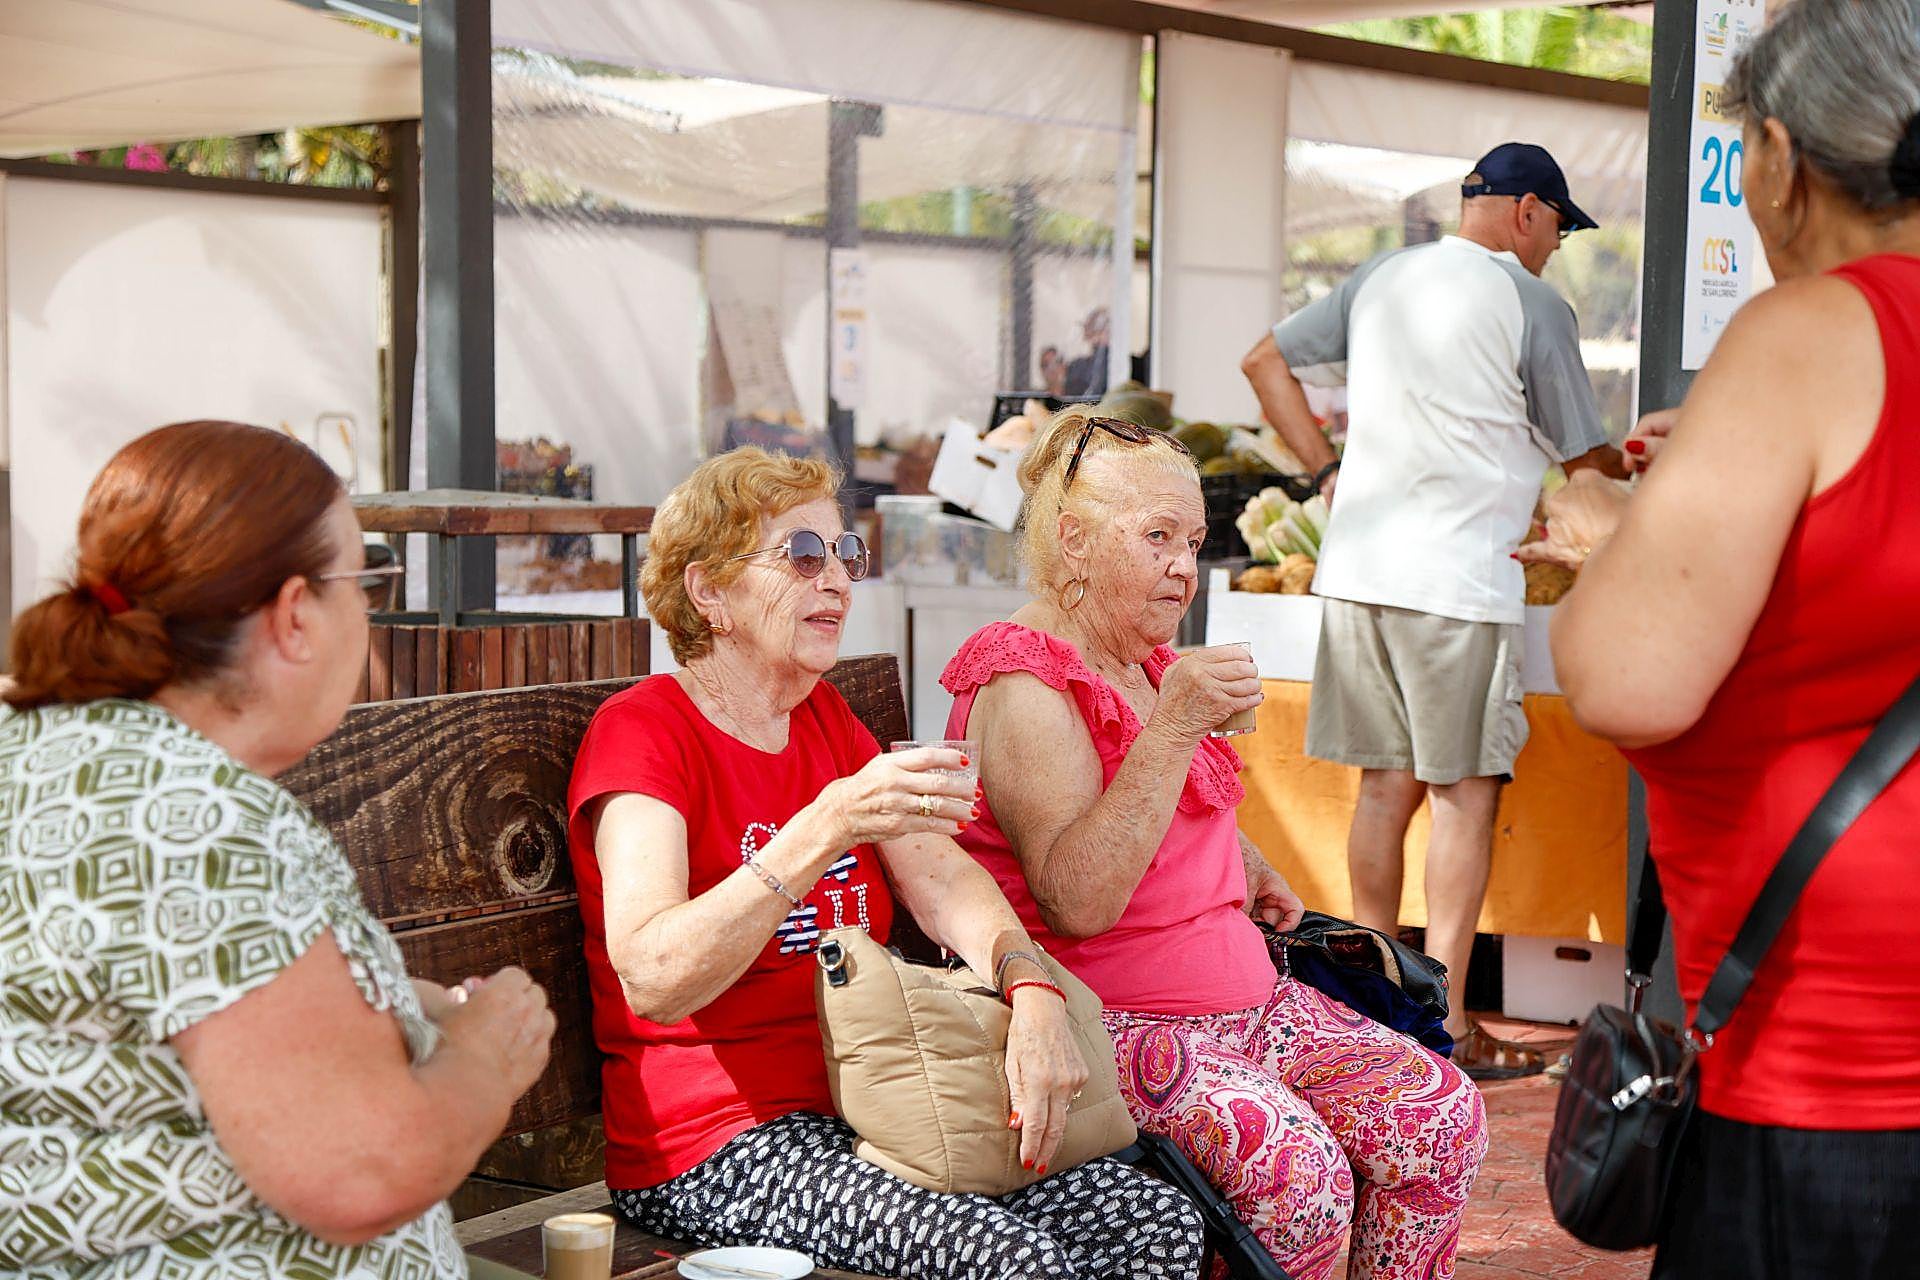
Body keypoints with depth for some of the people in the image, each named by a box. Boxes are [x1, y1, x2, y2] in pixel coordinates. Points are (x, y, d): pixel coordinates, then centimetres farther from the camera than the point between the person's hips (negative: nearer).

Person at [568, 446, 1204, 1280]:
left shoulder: (826, 719, 17)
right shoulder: (644, 732, -9)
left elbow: (944, 878, 4)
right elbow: (651, 979, -25)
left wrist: (1033, 994, -17)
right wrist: (828, 828, -35)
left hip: (873, 1104, 7)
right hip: (718, 1144, -7)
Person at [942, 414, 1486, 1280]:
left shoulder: (1146, 663, 15)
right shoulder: (1023, 685, -14)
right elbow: (1075, 901, -26)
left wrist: (1247, 866, 18)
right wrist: (1172, 729, -29)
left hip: (1241, 997, 9)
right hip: (1111, 1024, -9)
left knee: (1441, 1111, -7)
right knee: (1297, 1168, -30)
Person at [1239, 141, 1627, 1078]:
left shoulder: (1380, 280, 12)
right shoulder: (1532, 306, -5)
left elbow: (1265, 361, 17)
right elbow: (1585, 459, 3)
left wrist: (1327, 470, 17)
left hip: (1359, 564, 6)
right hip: (1459, 579, -6)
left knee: (1388, 782, 12)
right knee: (1465, 792, 0)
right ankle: (1445, 1024, 1)